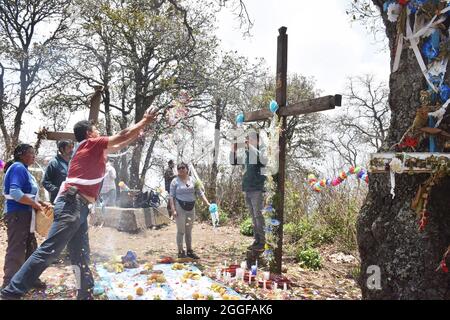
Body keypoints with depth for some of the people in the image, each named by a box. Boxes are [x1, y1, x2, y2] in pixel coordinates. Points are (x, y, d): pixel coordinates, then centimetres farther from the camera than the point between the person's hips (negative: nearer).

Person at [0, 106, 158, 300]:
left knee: (80, 257, 10)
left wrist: (137, 135, 39)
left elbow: (117, 145, 37)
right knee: (49, 251, -11)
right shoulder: (91, 144, -1)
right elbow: (122, 136, 1)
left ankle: (86, 295, 16)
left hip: (78, 208, 10)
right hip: (72, 205, -10)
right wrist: (146, 120, 9)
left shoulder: (93, 149, 22)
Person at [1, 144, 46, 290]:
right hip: (17, 215, -10)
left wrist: (39, 203, 10)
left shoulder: (23, 168, 15)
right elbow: (15, 192, -27)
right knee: (16, 250, -4)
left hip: (24, 215, 10)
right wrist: (35, 204, -19)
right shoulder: (18, 168, -15)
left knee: (30, 248, 16)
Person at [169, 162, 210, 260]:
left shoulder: (193, 180, 5)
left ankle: (189, 251, 25)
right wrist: (173, 209, -15)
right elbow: (172, 196, -7)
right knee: (181, 231, 2)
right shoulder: (175, 181, -4)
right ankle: (180, 252, 13)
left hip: (191, 207, 4)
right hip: (180, 207, -4)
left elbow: (200, 193, 7)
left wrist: (207, 203, -2)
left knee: (189, 231, 14)